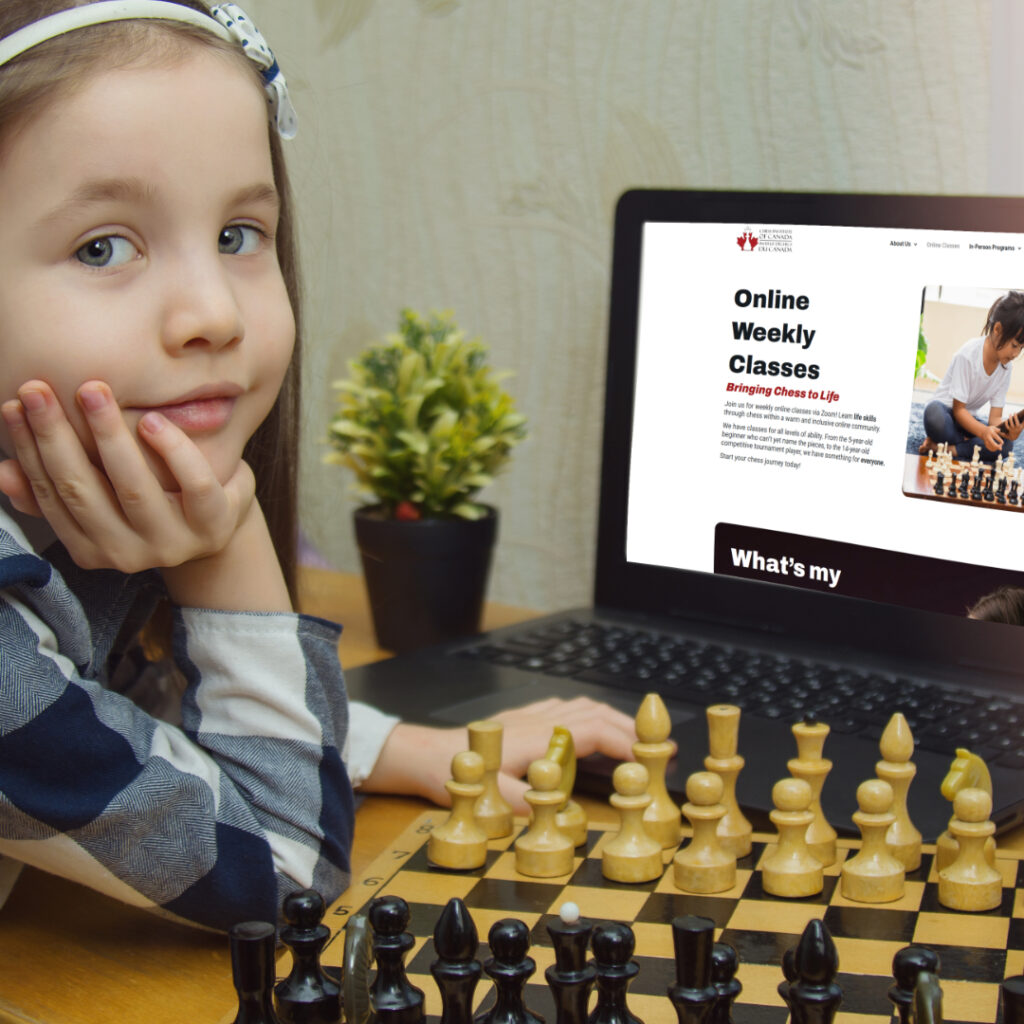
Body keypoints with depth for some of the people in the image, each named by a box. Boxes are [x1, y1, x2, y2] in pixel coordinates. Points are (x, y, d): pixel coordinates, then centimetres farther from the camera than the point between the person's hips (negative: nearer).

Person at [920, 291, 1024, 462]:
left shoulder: (1006, 368, -4)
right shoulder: (967, 355, -22)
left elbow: (995, 417, -7)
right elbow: (958, 410, -21)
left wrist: (1008, 431, -32)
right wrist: (983, 432, -39)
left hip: (970, 418, 6)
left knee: (1005, 445, -24)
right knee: (934, 412, -43)